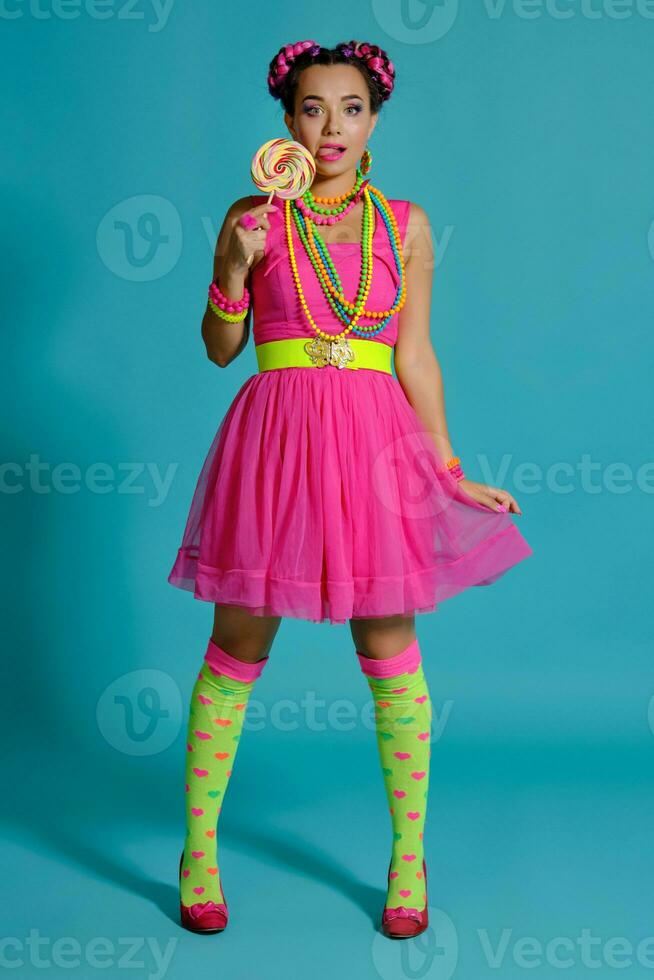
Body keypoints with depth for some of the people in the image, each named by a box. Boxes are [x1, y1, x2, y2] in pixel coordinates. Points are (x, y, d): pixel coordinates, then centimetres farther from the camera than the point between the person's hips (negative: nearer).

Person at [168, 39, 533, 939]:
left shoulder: (405, 226, 7)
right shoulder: (254, 219, 4)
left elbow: (416, 358, 9)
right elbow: (220, 350, 5)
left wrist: (450, 472, 8)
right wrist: (233, 270, -12)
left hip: (376, 444, 1)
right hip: (275, 437, -1)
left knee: (389, 654, 5)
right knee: (238, 653, 5)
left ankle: (408, 859, 20)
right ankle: (200, 852, 21)